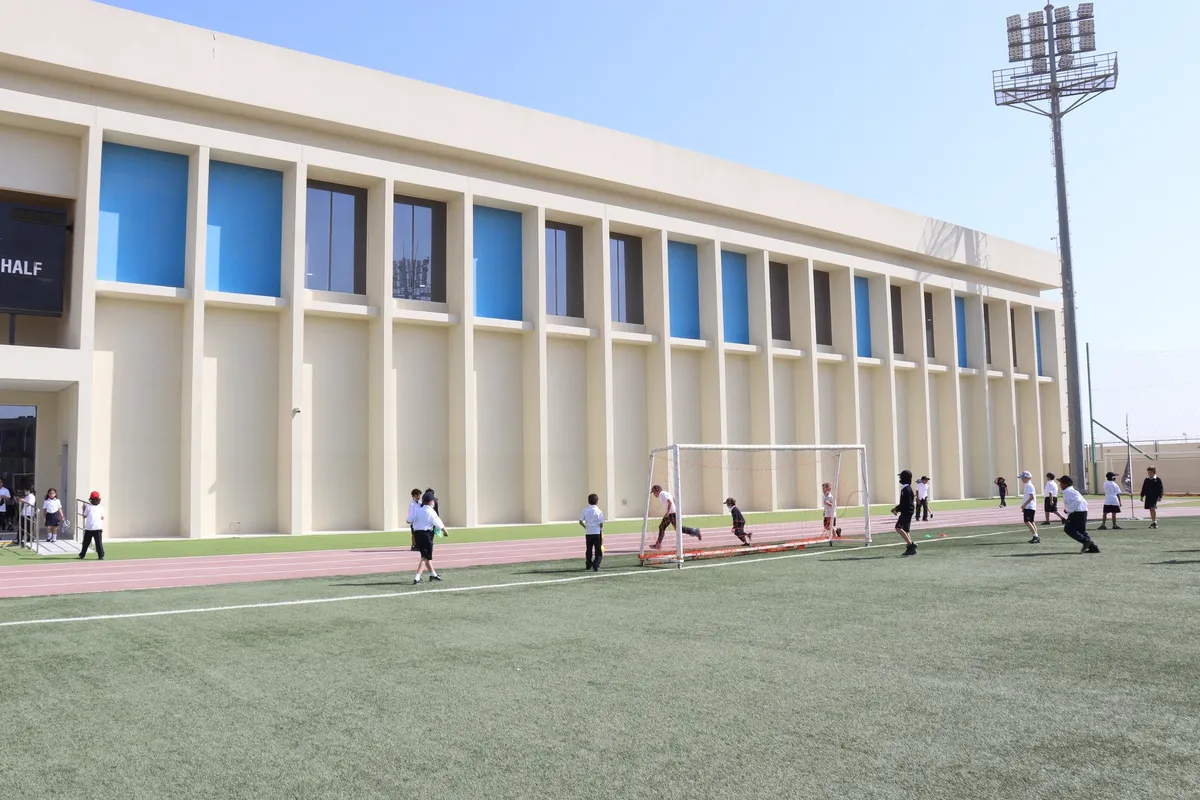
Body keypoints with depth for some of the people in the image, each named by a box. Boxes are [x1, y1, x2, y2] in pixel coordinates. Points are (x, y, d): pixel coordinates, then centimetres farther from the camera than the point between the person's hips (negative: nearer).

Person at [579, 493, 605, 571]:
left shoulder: (585, 511, 2)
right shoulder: (599, 511, -9)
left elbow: (580, 521, 2)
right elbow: (601, 524, -10)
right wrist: (601, 529, 8)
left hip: (588, 533, 4)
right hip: (597, 533, -4)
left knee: (588, 550, 18)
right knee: (598, 551, 2)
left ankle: (588, 565, 28)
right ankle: (596, 566, -9)